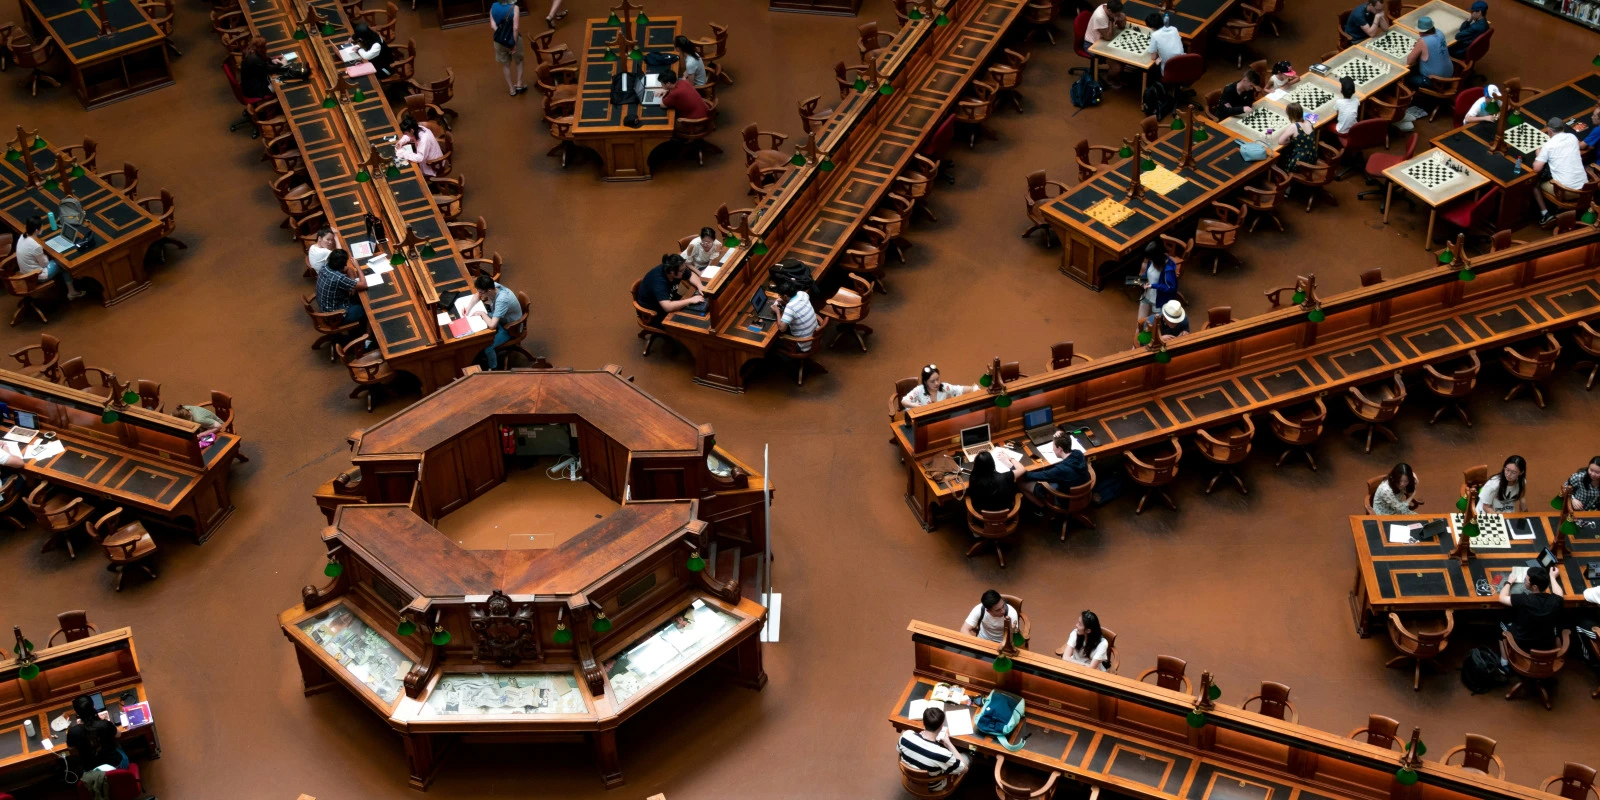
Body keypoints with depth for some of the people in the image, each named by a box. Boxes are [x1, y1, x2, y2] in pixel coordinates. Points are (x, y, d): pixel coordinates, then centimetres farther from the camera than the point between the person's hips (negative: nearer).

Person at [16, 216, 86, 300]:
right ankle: (71, 292, 26)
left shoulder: (23, 237, -8)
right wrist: (46, 256, 3)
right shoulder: (36, 246, -34)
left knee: (54, 259, 24)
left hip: (25, 271, 8)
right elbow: (44, 264, -15)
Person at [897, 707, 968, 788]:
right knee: (966, 757, 20)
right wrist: (948, 744, -15)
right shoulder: (942, 754, -41)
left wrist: (921, 732, -1)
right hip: (932, 788, -4)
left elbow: (899, 750, -2)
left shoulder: (906, 736, -29)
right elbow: (964, 769, -21)